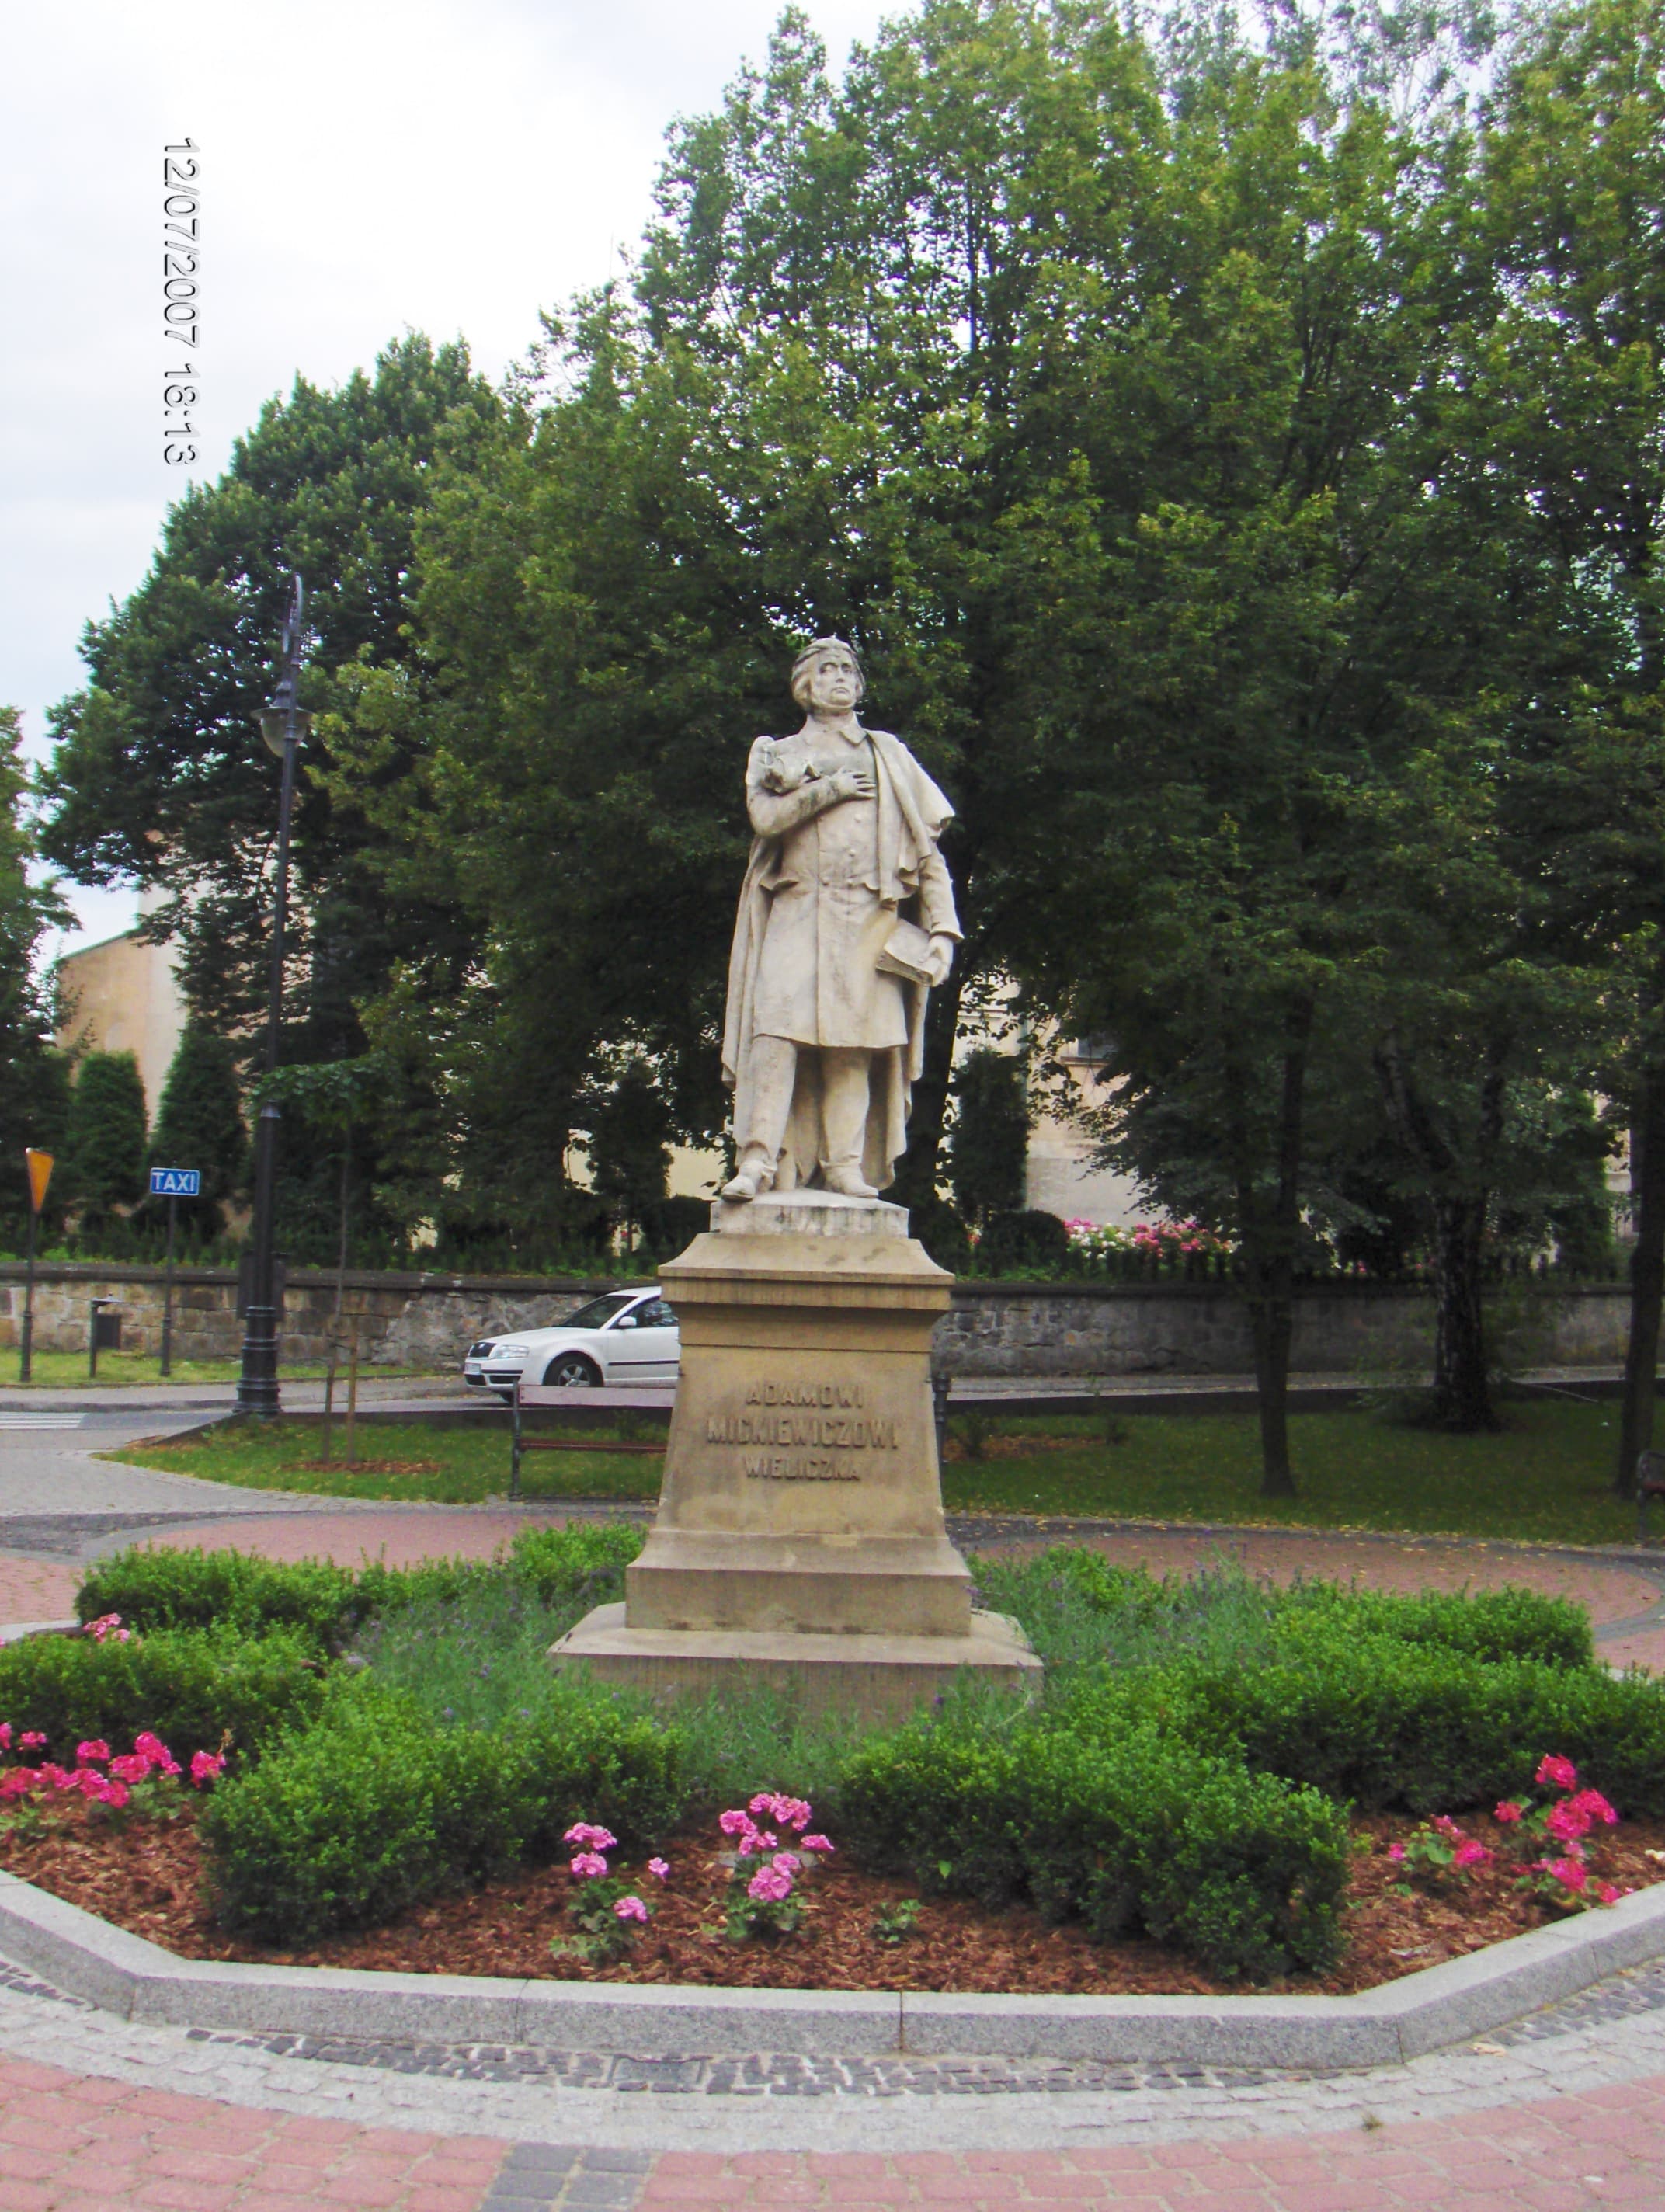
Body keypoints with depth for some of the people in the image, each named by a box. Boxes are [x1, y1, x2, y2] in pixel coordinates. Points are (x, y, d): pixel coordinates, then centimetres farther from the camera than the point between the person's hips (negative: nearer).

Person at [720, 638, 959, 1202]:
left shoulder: (890, 757, 20)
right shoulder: (778, 754, 18)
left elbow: (926, 848, 13)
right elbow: (765, 815, -5)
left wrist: (943, 927, 3)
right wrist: (833, 787, -3)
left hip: (868, 922, 1)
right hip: (797, 913, -1)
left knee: (854, 1042, -6)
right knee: (778, 1028, -16)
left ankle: (847, 1165, -6)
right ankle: (758, 1160, -21)